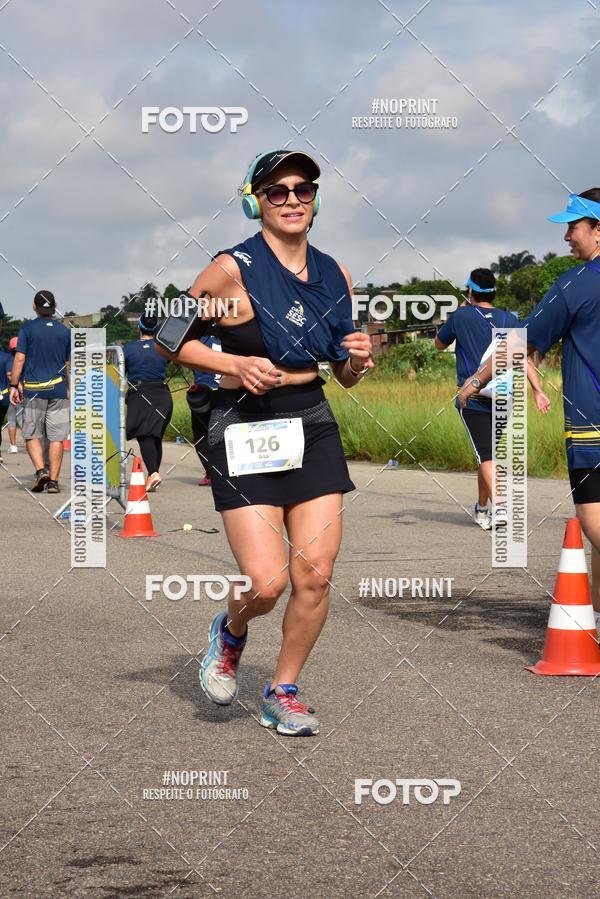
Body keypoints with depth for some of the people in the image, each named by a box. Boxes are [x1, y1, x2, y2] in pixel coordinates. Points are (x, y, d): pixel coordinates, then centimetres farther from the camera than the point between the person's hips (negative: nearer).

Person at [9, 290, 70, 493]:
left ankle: (40, 470, -13)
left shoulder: (27, 328, -1)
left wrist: (14, 385, -3)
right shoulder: (64, 331, 8)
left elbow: (20, 358, -7)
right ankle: (53, 480, 0)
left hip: (33, 390, -2)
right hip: (58, 390, 2)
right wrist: (70, 390, 24)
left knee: (32, 435, 7)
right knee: (56, 437, 2)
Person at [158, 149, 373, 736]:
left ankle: (283, 692, 20)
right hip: (244, 430, -5)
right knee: (266, 582, -13)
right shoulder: (234, 269, -10)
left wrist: (358, 359, -7)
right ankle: (230, 632, 22)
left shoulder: (333, 275, 7)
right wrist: (235, 364, -16)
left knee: (314, 577, -1)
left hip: (313, 428, 5)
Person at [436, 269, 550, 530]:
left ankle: (497, 505, -30)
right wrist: (538, 391, -8)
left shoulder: (460, 316, -2)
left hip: (473, 398, -4)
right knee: (488, 453, 20)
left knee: (486, 455, -11)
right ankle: (482, 508, 32)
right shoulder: (509, 319, 6)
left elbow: (439, 344, 16)